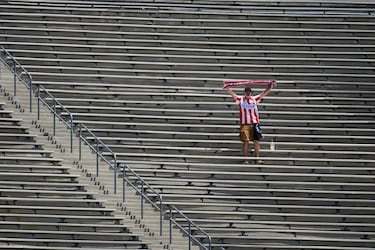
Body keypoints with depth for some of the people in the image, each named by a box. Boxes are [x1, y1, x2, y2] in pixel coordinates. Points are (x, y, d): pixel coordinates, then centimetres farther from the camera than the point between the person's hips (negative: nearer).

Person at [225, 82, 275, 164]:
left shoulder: (255, 99, 9)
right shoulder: (240, 99, 4)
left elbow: (264, 93, 6)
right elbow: (232, 93, -3)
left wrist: (270, 87, -5)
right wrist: (227, 88, -16)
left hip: (254, 123, 2)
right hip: (244, 124, -2)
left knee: (256, 141, 0)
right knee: (246, 142, -2)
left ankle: (258, 159, 2)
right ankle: (246, 160, 0)